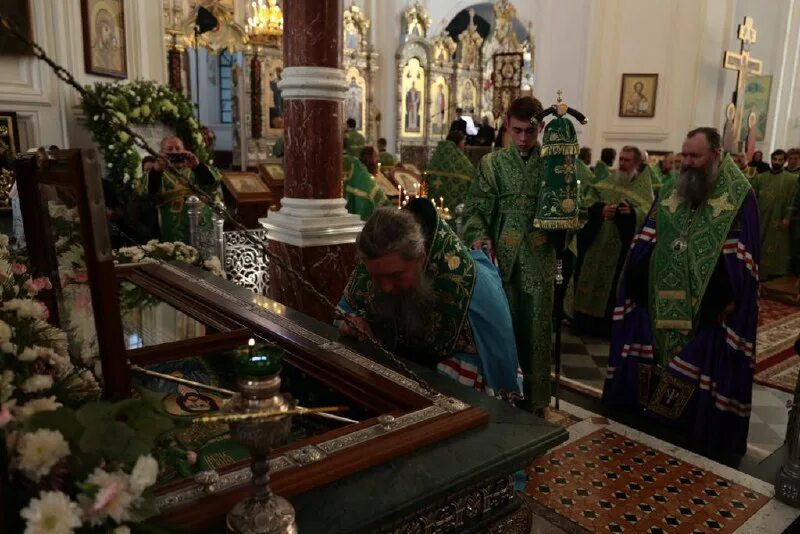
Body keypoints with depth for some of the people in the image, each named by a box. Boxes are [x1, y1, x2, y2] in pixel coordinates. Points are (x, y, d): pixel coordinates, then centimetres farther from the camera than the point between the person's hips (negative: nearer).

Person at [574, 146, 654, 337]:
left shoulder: (643, 184, 1)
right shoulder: (608, 181, 11)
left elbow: (648, 212, -12)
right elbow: (588, 199, 2)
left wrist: (632, 211, -32)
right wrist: (600, 208, -18)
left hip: (621, 246, -3)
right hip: (597, 242, 4)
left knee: (614, 285, 1)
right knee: (591, 279, 7)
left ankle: (607, 325, 12)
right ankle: (585, 320, 19)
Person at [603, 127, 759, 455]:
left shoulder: (739, 196, -6)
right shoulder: (671, 191, 8)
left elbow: (741, 254, -9)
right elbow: (646, 241, 9)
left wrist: (729, 298, -16)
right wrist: (637, 283, 3)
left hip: (708, 302, -4)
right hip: (663, 298, 4)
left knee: (705, 362, 5)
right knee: (660, 350, 13)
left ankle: (702, 421, 20)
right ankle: (654, 403, 30)